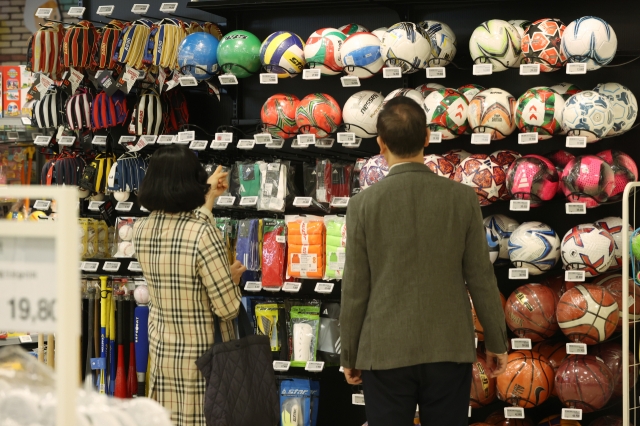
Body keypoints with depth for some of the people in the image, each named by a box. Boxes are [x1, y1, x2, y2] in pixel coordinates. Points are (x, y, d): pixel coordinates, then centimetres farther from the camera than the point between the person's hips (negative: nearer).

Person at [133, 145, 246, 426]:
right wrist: (234, 277, 3)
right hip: (202, 357, -6)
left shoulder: (141, 231, -2)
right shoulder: (203, 234, -22)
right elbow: (228, 308, -17)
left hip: (161, 352, 6)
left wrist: (209, 198, 28)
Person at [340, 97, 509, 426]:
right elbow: (482, 279, -1)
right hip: (449, 349, 1)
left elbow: (355, 289, -4)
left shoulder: (364, 204, -7)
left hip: (385, 352, -1)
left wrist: (349, 355, 7)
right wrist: (496, 342, 10)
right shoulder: (462, 198, -5)